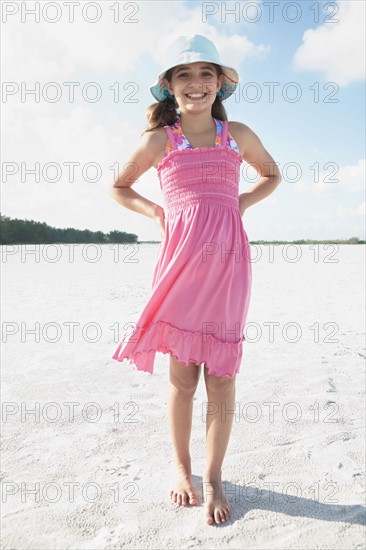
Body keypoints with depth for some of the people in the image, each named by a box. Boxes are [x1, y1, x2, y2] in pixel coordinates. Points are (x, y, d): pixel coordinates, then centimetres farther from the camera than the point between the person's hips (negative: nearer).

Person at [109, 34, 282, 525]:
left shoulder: (238, 134, 10)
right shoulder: (159, 140, 7)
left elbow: (272, 175, 26)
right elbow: (119, 187, 19)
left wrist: (241, 202, 8)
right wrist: (155, 211, 3)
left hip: (227, 260, 1)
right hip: (181, 259, -1)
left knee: (221, 374, 2)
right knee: (182, 374, 4)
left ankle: (213, 478, 21)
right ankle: (182, 470, 27)